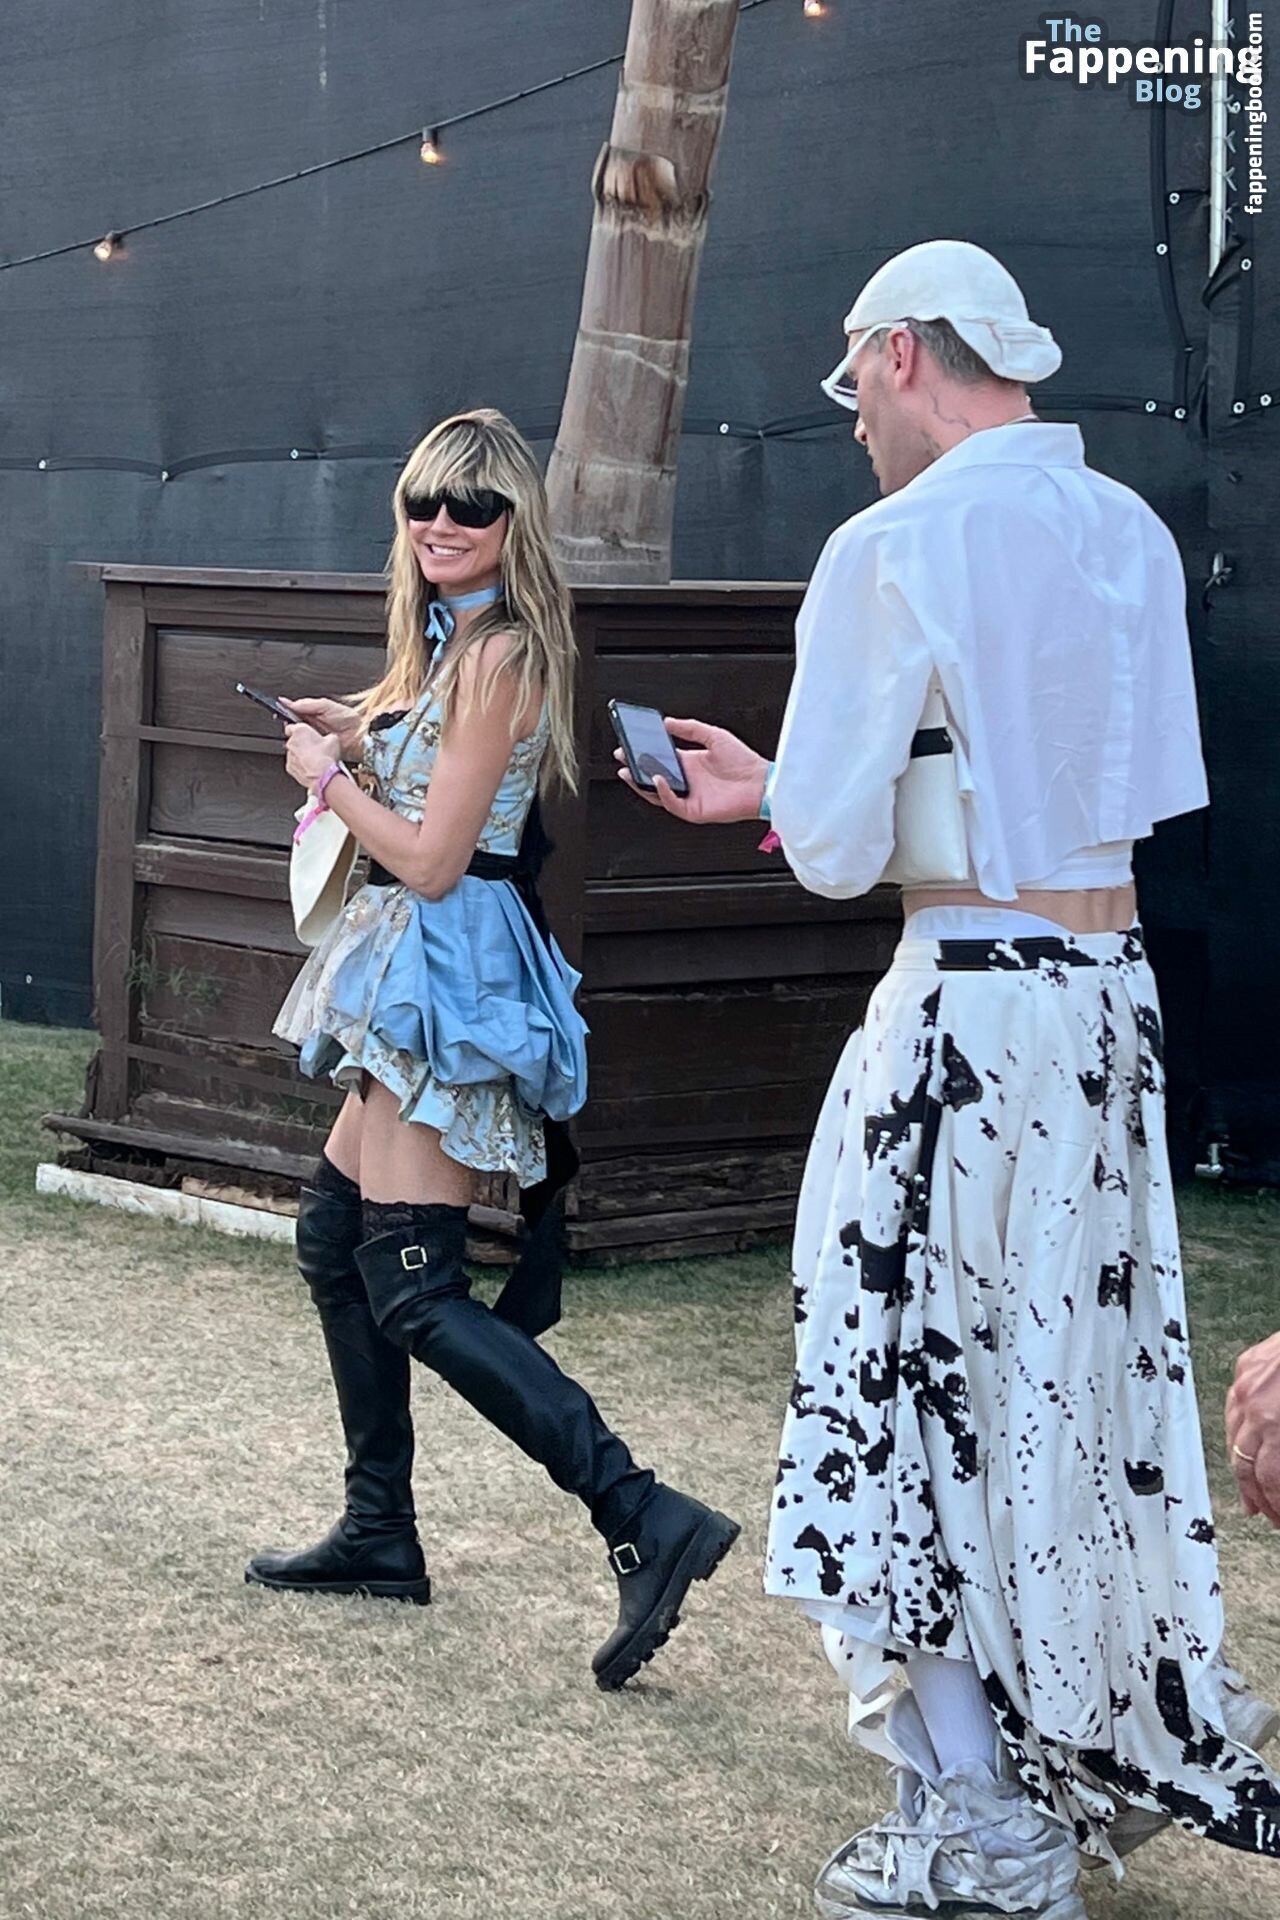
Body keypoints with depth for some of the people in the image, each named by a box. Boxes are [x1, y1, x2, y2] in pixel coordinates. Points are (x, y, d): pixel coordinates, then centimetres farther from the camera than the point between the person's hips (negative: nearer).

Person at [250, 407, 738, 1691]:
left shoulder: (494, 654, -16)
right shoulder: (457, 642, 14)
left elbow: (431, 858, -18)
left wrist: (328, 780, -4)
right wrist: (365, 734, 13)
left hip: (449, 973, -10)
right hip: (423, 973, 10)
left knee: (410, 1286, -14)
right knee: (333, 1233, 17)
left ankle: (642, 1520, -22)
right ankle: (380, 1535, 24)